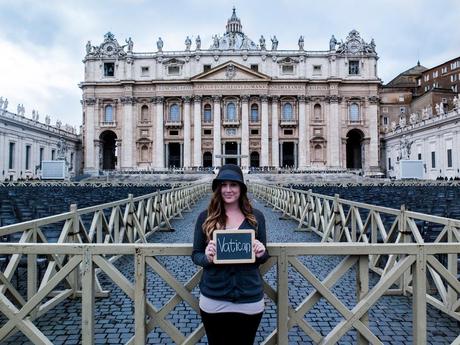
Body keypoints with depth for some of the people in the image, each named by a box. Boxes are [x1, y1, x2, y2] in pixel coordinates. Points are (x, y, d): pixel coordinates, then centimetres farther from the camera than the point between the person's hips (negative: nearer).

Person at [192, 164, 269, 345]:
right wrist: (206, 257, -20)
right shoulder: (205, 217, -5)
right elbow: (195, 254, 1)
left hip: (250, 300, 1)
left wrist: (261, 253, -16)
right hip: (213, 300, 0)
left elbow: (263, 256, 7)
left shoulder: (256, 217, -2)